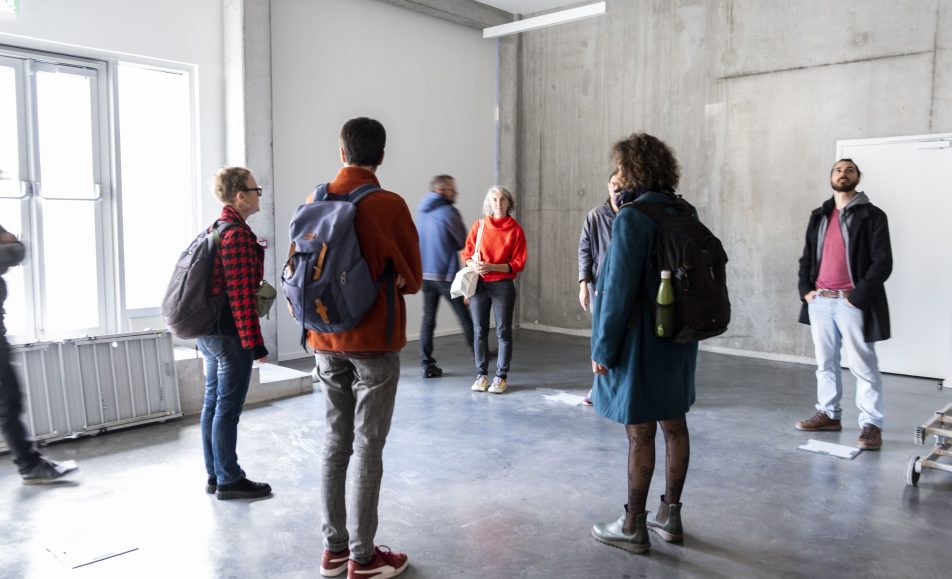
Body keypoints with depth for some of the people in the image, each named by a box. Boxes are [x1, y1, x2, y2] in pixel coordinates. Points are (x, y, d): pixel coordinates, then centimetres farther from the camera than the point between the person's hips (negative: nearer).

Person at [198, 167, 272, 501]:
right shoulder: (238, 234, -18)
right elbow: (241, 295, -22)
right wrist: (256, 344, -19)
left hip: (207, 330, 10)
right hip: (230, 334, -10)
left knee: (213, 404, 14)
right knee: (228, 408, 0)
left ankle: (215, 475, 25)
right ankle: (229, 481, 11)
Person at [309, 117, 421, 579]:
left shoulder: (315, 202, 3)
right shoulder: (389, 205, -11)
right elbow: (412, 280, -3)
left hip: (326, 342, 5)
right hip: (374, 342, -5)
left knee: (334, 443, 13)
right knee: (367, 447, 2)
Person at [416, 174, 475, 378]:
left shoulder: (421, 211, 9)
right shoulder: (448, 212, -12)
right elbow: (463, 242, -3)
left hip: (425, 274, 6)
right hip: (446, 274, -6)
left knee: (428, 318, 6)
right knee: (464, 317, 7)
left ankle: (427, 365, 4)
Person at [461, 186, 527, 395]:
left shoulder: (516, 230, 0)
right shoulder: (478, 226, 5)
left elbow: (518, 263, -3)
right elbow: (467, 253, 9)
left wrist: (491, 267, -16)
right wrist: (473, 265, -14)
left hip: (503, 286, -2)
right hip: (479, 284, 2)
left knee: (503, 331, 0)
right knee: (479, 331, 4)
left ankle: (501, 376, 10)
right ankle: (481, 375, 15)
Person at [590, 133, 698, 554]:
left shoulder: (632, 218, -17)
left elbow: (619, 289, -19)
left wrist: (603, 347, -12)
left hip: (641, 342, -8)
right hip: (678, 338, 8)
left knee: (641, 433, 1)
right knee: (674, 425, 14)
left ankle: (634, 527, 14)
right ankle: (669, 516, 28)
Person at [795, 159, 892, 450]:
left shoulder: (872, 216, -2)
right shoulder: (819, 216, 15)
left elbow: (882, 262, -10)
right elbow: (807, 256, 17)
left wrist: (857, 297, -16)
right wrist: (805, 289, 3)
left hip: (852, 303, -5)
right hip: (819, 301, 6)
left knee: (863, 366, -1)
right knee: (825, 363, 13)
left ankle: (871, 424, 5)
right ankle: (828, 414, 23)